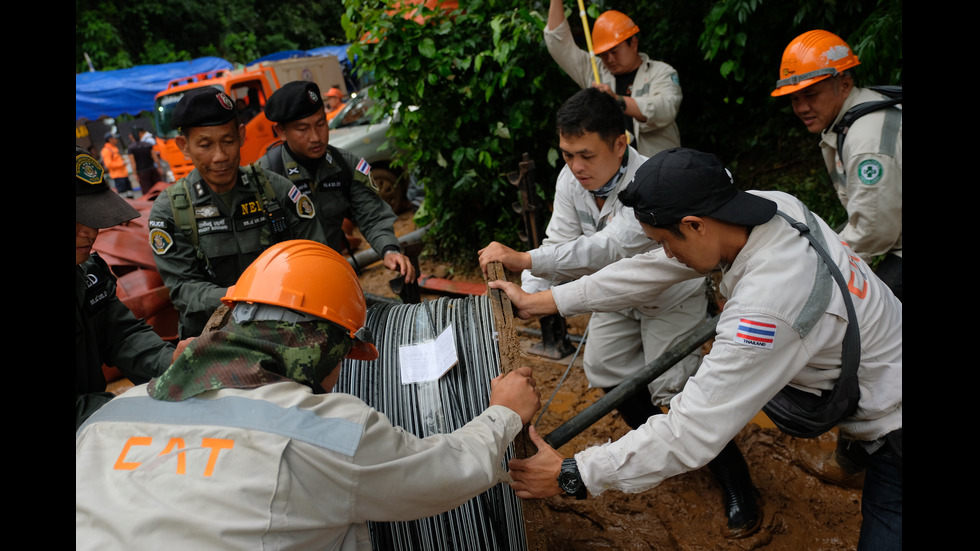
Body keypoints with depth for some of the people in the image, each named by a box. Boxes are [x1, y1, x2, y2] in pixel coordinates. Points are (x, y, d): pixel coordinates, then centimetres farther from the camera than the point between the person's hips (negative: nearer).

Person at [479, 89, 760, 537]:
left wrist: (522, 259, -54)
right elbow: (559, 244, -14)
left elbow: (605, 249, -48)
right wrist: (528, 296, -28)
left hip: (670, 295, -7)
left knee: (673, 386, -10)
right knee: (605, 368, 14)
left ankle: (737, 487, 12)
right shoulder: (570, 180, -16)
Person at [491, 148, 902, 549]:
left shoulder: (768, 307, -37)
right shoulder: (773, 205, -13)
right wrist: (537, 302, -6)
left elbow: (691, 435, -33)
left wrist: (569, 475, -25)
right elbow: (652, 269, -8)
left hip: (893, 428, -7)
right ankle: (858, 451, 32)